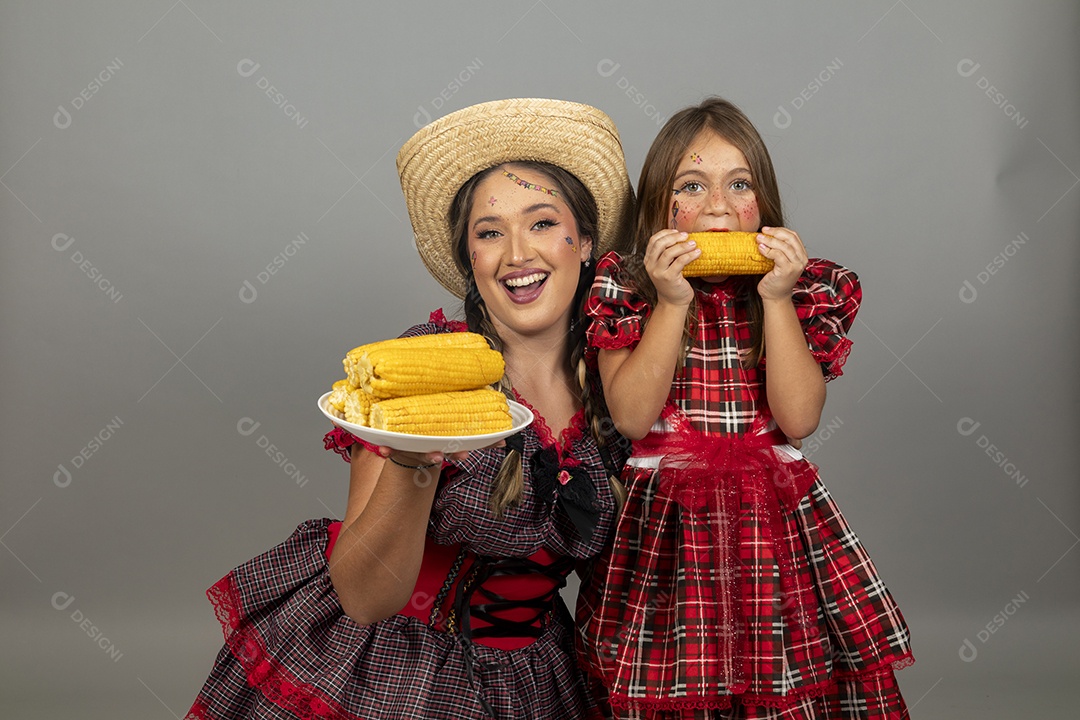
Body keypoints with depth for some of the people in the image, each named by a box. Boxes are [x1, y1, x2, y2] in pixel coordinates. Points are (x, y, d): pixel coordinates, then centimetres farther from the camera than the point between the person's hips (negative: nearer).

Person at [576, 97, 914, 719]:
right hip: (663, 521, -1)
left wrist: (777, 299, -13)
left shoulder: (811, 288, 3)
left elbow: (799, 418, -8)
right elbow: (631, 416, -9)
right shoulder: (626, 285, 1)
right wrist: (672, 302, -15)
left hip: (779, 525, 1)